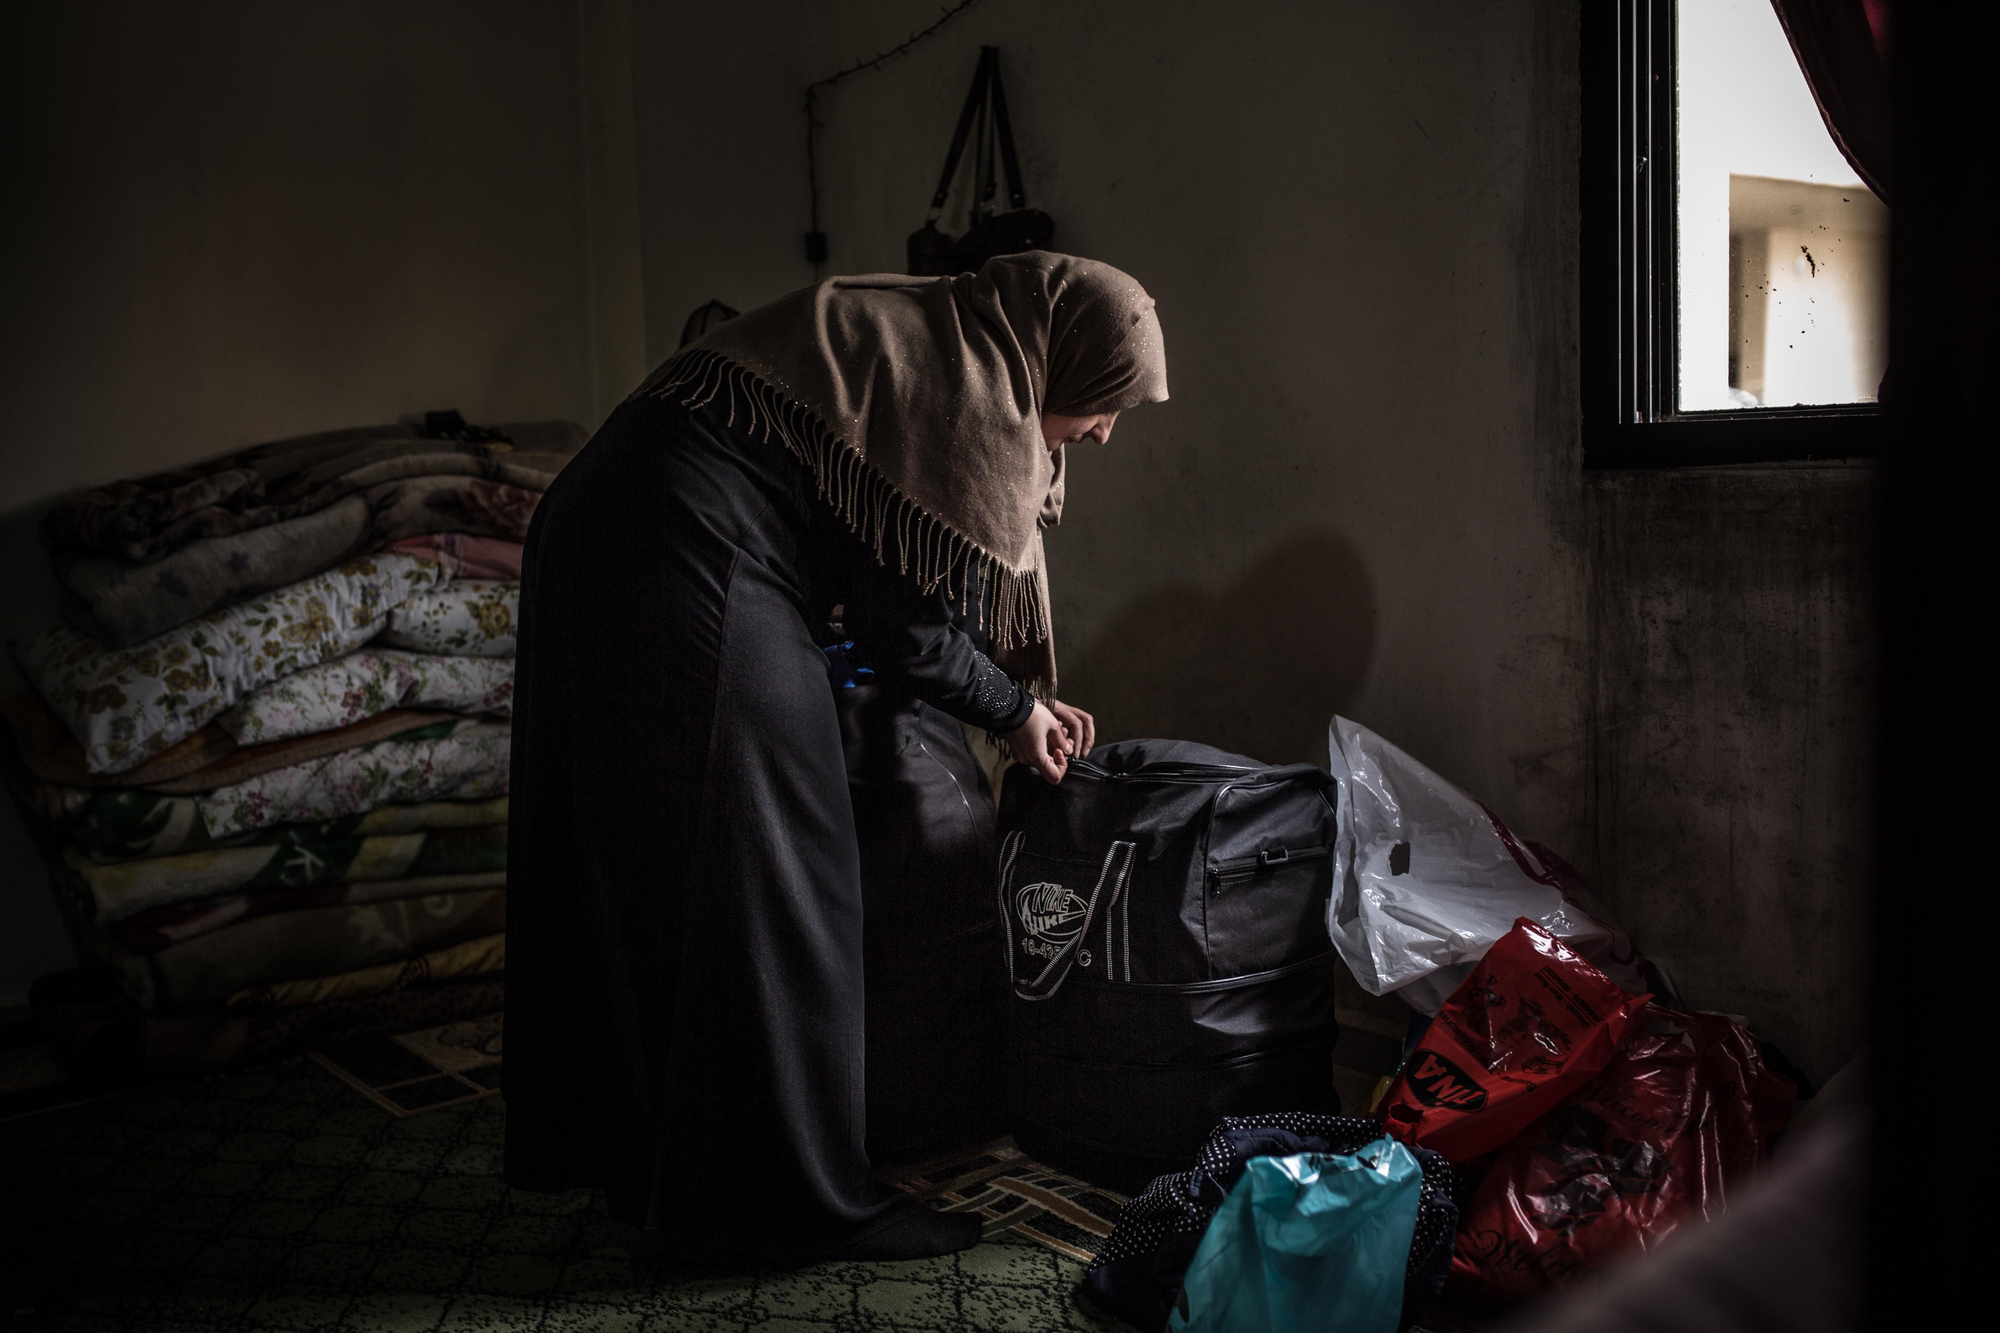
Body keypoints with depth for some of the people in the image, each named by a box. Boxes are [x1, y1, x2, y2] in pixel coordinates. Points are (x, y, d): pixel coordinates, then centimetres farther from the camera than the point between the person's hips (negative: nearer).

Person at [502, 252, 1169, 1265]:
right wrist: (1014, 710, 10)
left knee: (628, 863, 18)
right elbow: (901, 629, -7)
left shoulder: (927, 339, 19)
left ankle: (627, 1150, 34)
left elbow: (881, 574, 23)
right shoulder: (974, 398, -9)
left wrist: (1022, 699, 24)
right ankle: (792, 1199, 12)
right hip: (690, 563, -10)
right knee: (761, 884, -1)